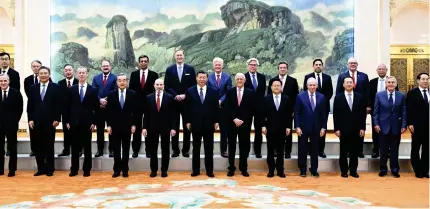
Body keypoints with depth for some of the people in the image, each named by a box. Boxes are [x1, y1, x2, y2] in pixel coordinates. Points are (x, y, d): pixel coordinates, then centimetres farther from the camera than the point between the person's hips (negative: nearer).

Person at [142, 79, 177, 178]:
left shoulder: (169, 97, -1)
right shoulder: (149, 97, 4)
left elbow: (172, 114, -2)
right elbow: (146, 114, 3)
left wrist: (173, 128, -7)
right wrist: (144, 127, -3)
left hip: (165, 127, -1)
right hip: (152, 127, 1)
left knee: (165, 150, 6)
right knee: (153, 150, 7)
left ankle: (164, 170, 16)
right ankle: (153, 170, 17)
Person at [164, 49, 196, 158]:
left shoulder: (190, 69, 3)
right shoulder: (169, 69, 5)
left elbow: (194, 85, 1)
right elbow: (167, 86, 2)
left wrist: (185, 95, -10)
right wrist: (175, 95, -11)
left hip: (187, 101, 0)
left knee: (187, 127, 4)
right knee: (174, 127, 5)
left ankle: (186, 150, 12)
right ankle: (175, 150, 12)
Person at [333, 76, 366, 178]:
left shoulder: (360, 97, 5)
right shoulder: (338, 98, 0)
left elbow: (363, 113, 4)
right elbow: (335, 115, -2)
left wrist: (362, 128, -1)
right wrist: (336, 129, -7)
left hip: (356, 129, 1)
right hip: (343, 129, -1)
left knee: (355, 152, 6)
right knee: (343, 152, 5)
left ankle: (353, 171, 16)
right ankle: (344, 171, 15)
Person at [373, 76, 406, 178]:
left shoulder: (402, 96, 2)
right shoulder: (379, 95, 0)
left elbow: (404, 112, 2)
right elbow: (376, 111, 0)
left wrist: (403, 125, -4)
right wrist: (376, 124, -7)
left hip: (396, 127, 1)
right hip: (383, 126, 0)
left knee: (394, 150, 8)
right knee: (383, 150, 7)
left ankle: (394, 170, 18)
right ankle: (383, 169, 18)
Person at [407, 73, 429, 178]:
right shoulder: (412, 93, -2)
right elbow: (409, 110, -6)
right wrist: (410, 124, -12)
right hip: (417, 126, -3)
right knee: (416, 148, 5)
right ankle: (418, 171, 14)